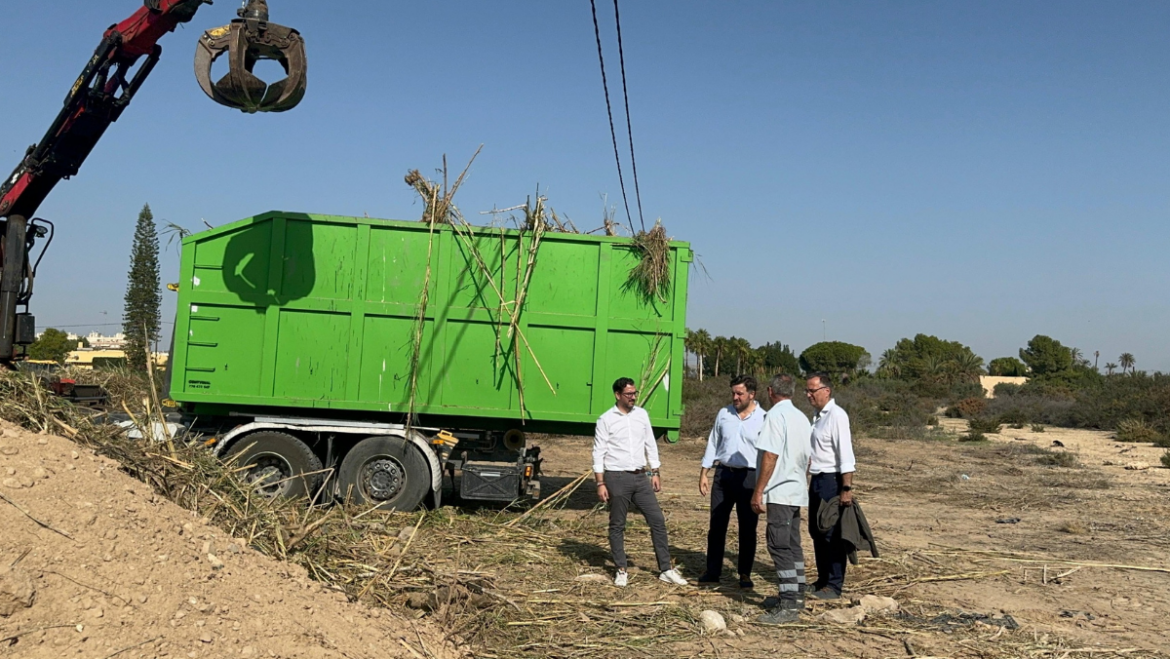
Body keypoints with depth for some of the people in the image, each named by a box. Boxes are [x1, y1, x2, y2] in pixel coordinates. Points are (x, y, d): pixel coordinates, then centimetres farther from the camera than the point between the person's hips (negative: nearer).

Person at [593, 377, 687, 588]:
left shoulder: (641, 414, 7)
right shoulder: (606, 420, -6)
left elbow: (650, 445, 13)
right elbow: (598, 454, -6)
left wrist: (655, 473, 8)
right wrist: (600, 484, -10)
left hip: (640, 476, 4)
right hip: (617, 478, -4)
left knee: (657, 520, 2)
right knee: (617, 526, 5)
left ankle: (666, 569, 10)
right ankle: (621, 571, 17)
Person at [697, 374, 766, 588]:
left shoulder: (763, 419, -5)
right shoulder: (723, 414, 6)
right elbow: (713, 444, 12)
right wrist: (704, 473, 8)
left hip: (749, 476, -3)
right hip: (723, 474, 3)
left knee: (747, 528, 5)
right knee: (717, 525, 8)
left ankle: (745, 574, 17)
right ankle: (713, 571, 19)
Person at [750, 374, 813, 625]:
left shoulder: (776, 416, -13)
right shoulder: (801, 417, 13)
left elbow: (770, 456, -19)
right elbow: (807, 458, 17)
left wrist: (758, 492, -16)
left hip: (779, 492, -9)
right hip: (797, 491, 9)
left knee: (779, 546, -7)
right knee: (792, 545, 16)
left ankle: (789, 606, -8)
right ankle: (796, 597, 24)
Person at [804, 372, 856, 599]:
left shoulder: (837, 416, -15)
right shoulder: (817, 416, 13)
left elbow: (846, 454, -20)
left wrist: (846, 488, -23)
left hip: (832, 481, -9)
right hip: (817, 480, 9)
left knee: (832, 534, -1)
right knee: (816, 531, 15)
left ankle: (834, 585, 10)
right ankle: (822, 580, 27)